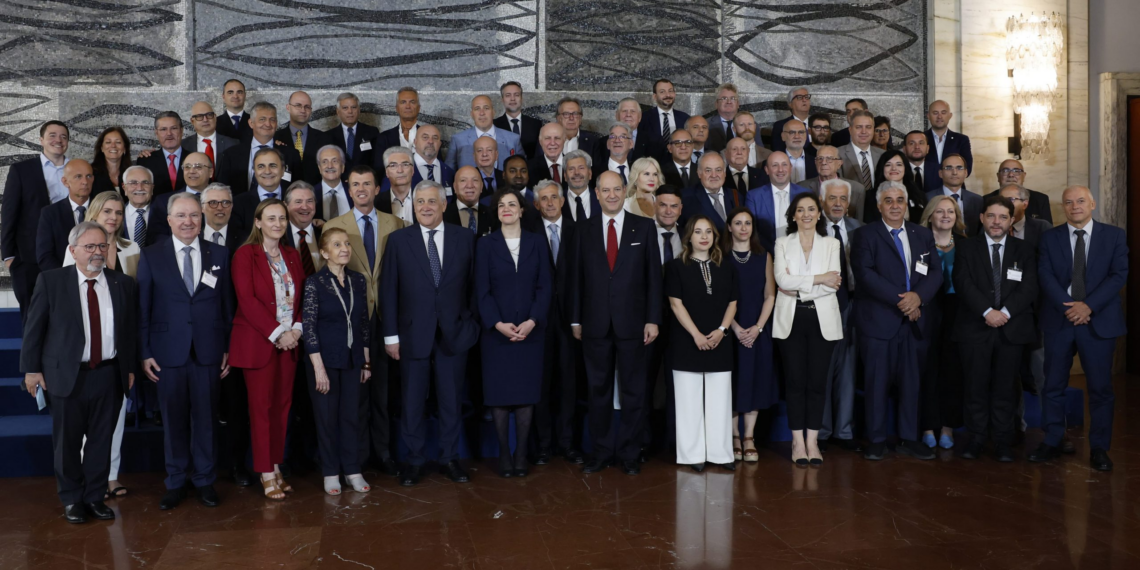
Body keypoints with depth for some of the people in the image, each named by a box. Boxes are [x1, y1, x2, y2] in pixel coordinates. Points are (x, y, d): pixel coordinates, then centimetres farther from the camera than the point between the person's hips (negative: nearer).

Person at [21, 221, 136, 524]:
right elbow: (33, 327, 0)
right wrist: (31, 368, -2)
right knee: (67, 441, 8)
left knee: (101, 440, 9)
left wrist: (129, 367, 9)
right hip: (67, 374, -2)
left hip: (109, 374, 2)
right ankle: (72, 499, 25)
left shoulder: (123, 284, 3)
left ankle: (95, 497, 24)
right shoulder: (50, 281, -4)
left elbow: (129, 329, 8)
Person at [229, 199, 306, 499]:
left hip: (289, 341, 5)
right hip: (257, 342, -5)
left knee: (283, 404, 6)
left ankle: (276, 467, 15)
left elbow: (301, 296, 11)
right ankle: (266, 474, 6)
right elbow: (247, 300, -13)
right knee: (262, 406, -1)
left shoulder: (292, 255, 13)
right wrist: (276, 333, -16)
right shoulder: (245, 254, -4)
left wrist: (297, 328, -6)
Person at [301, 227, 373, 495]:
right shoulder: (314, 283, -9)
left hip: (353, 359, 4)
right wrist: (319, 367, -15)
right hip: (325, 359, -4)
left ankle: (352, 470, 18)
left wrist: (366, 361, 10)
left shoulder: (358, 281, 4)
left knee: (351, 415, 8)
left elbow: (364, 322, 10)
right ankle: (331, 473, 17)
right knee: (327, 416, 5)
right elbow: (308, 327, -12)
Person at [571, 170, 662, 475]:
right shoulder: (585, 230, 6)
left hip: (632, 322, -1)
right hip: (596, 324, 1)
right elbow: (578, 277, 6)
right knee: (598, 390, 8)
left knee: (633, 391, 6)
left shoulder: (644, 227, 2)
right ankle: (602, 451, 19)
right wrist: (576, 320, 3)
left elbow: (654, 276, 1)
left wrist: (653, 319, -5)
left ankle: (629, 453, 17)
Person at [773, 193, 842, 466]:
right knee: (795, 380, 0)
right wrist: (818, 279, -10)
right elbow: (782, 279, -8)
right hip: (791, 319, 0)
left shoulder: (832, 244, 9)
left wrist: (799, 288, -10)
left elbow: (833, 284, -4)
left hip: (822, 319, 1)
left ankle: (812, 440, 8)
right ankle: (797, 441, 8)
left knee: (817, 380, 1)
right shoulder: (782, 244, 8)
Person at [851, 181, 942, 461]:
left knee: (911, 382, 8)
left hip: (914, 321, 4)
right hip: (879, 321, -4)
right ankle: (876, 440, 10)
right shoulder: (865, 235, 0)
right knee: (877, 382, 0)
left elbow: (935, 272, 8)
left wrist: (918, 295, -12)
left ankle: (909, 439, 18)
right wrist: (899, 300, -17)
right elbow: (864, 273, -12)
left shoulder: (923, 235, 14)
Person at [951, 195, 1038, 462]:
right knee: (976, 387, 1)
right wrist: (987, 311, -16)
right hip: (975, 328, -1)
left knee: (1005, 388, 3)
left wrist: (1006, 312, -14)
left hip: (1011, 328, 1)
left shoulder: (1024, 251, 11)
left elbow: (1029, 288, 1)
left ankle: (1002, 442, 11)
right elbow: (963, 282, -4)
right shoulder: (967, 248, 8)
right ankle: (976, 439, 10)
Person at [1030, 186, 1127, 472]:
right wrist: (1067, 307, -16)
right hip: (1059, 320, 1)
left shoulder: (1114, 235, 4)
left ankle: (1099, 448, 13)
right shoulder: (1049, 238, 6)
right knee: (1054, 386, 6)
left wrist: (1088, 305, -16)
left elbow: (1119, 274, -5)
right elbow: (1045, 276, -3)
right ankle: (1052, 442, 16)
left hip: (1099, 321, -1)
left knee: (1100, 387, 3)